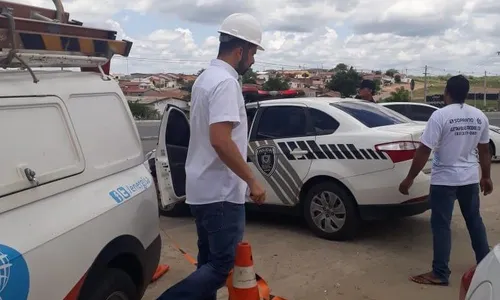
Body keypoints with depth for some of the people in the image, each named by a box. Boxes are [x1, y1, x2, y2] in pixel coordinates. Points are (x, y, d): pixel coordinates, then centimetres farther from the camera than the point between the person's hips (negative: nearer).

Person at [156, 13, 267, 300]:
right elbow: (220, 140, -28)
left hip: (202, 188, 10)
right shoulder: (225, 82, -17)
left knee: (209, 260, 18)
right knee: (222, 265, -1)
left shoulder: (206, 77, 14)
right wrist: (252, 181, -20)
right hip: (221, 191, -10)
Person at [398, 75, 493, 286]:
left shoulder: (440, 115, -16)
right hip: (470, 178, 6)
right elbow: (484, 150, 11)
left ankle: (440, 274, 5)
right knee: (474, 220, 20)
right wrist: (486, 177, 23)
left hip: (444, 179, -6)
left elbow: (424, 151, -18)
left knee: (441, 225, 0)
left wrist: (409, 179, -13)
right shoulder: (479, 116, 3)